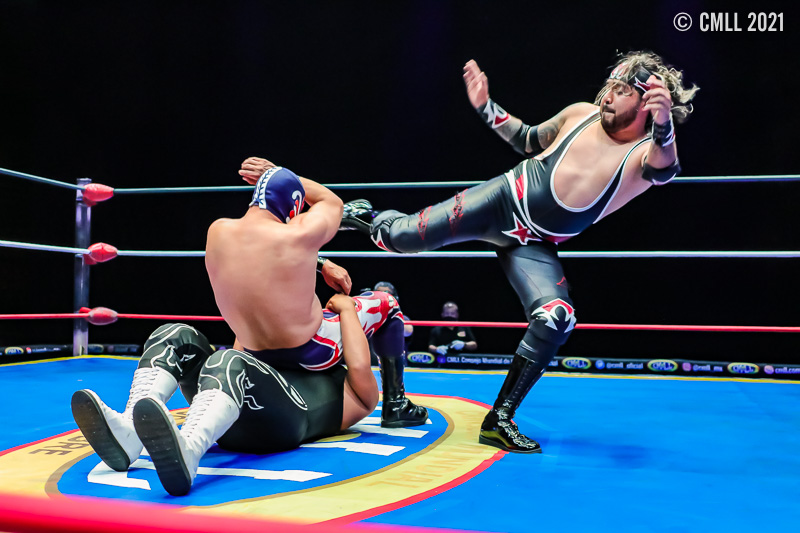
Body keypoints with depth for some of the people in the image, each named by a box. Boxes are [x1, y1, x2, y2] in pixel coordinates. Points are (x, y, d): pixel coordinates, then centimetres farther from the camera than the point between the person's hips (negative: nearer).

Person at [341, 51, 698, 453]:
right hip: (504, 199, 2)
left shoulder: (650, 152, -12)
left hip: (536, 247, -1)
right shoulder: (581, 114, -2)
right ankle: (362, 216, 32)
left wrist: (663, 128, -60)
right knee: (400, 238, -7)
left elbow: (663, 171, -38)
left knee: (556, 322, -24)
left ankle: (499, 420, -7)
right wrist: (485, 107, 5)